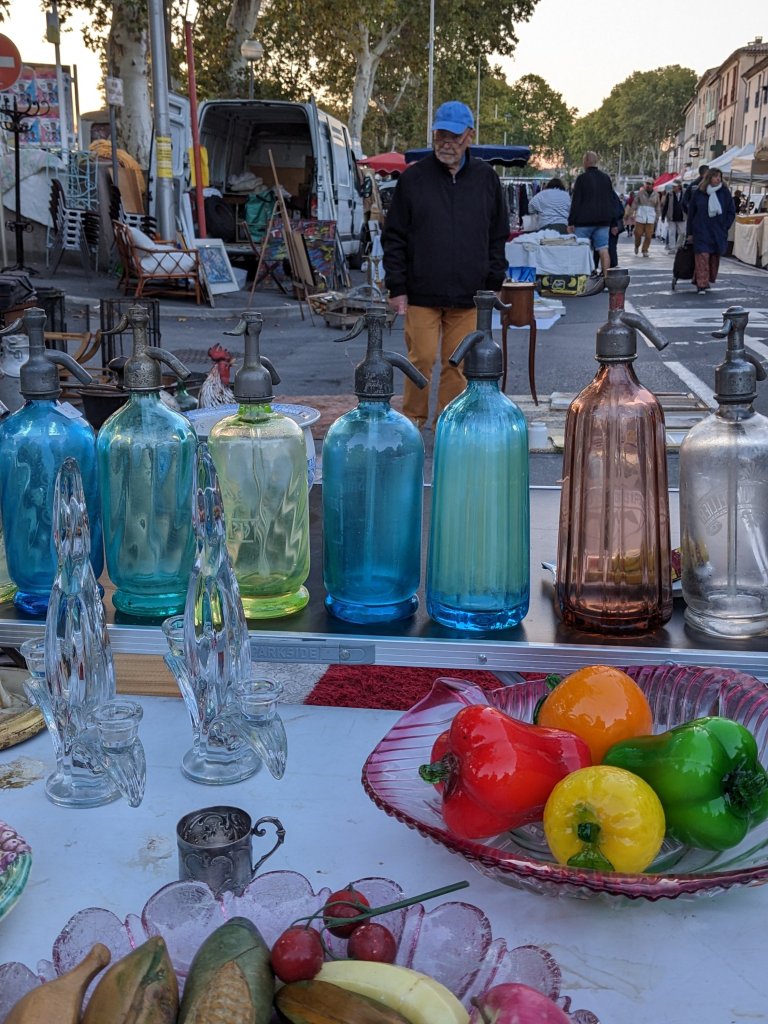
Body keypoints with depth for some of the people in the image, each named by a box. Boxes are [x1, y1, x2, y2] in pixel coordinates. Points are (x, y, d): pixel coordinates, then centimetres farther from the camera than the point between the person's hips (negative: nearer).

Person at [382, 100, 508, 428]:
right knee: (421, 360, -2)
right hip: (422, 293, -1)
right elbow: (394, 237, 2)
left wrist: (494, 283, 7)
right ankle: (413, 422, 14)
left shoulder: (486, 178, 8)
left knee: (457, 365, 5)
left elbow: (498, 237, 13)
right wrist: (396, 287, -3)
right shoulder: (413, 177, 1)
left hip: (468, 295, 2)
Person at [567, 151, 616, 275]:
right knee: (603, 249, 2)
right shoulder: (606, 178, 11)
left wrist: (571, 222, -7)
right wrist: (609, 219, 22)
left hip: (584, 220, -5)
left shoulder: (582, 178, -7)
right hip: (604, 220, 5)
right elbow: (611, 200, 17)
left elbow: (575, 202, -9)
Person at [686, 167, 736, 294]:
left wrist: (724, 227, -1)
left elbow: (731, 212, 8)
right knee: (702, 257, -12)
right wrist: (690, 233, 6)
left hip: (718, 233, 2)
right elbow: (691, 213, 7)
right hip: (701, 232, -2)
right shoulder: (698, 193, 0)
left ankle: (709, 282, 20)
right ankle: (701, 285, -12)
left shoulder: (725, 192, 2)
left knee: (714, 258, 6)